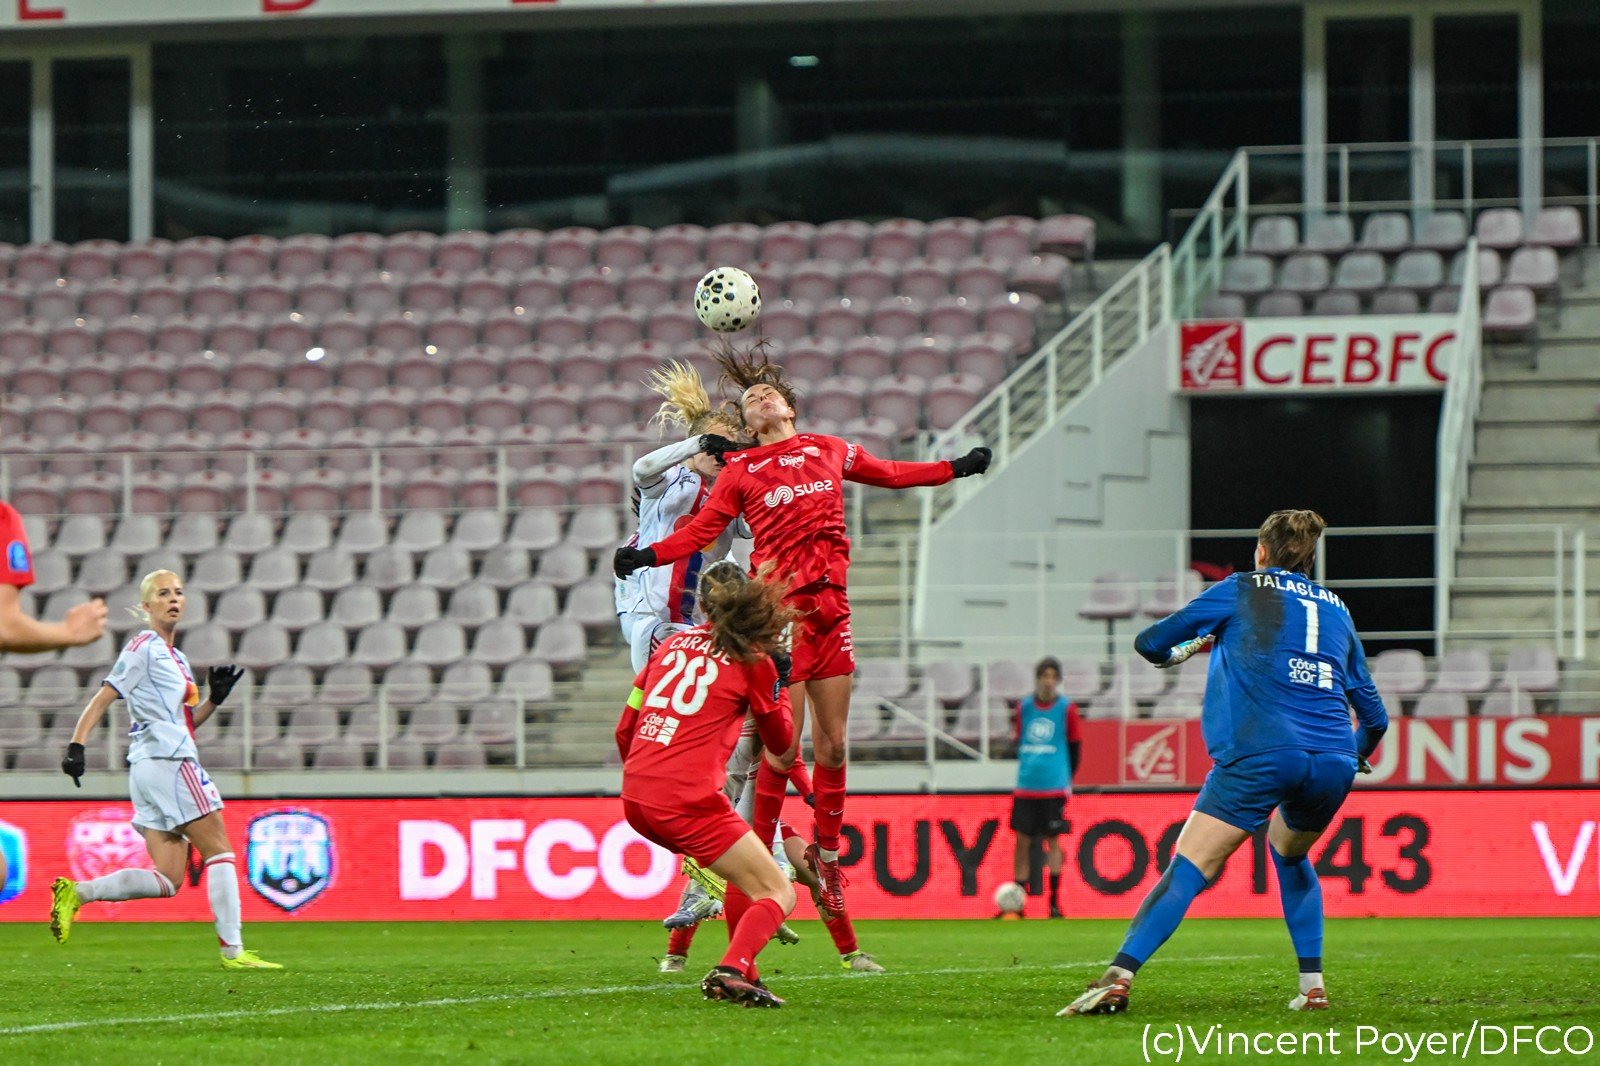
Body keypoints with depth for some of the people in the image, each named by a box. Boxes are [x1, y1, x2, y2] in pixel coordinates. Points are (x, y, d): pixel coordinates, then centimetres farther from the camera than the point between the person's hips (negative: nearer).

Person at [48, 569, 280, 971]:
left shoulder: (175, 658, 22)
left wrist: (215, 697, 10)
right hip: (168, 762, -9)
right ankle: (233, 951, -7)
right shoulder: (144, 648, -4)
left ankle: (75, 892, -3)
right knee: (219, 851, -6)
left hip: (151, 771, 9)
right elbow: (102, 700, -8)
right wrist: (76, 747, -17)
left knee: (167, 880, 2)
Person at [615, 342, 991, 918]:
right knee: (782, 749, -7)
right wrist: (648, 556, -14)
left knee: (832, 746, 6)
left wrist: (956, 467, 35)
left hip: (829, 609, 4)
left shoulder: (829, 451, 16)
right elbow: (700, 530, 0)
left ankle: (827, 852, 20)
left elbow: (892, 474, 31)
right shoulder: (740, 471, 5)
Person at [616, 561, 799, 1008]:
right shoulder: (752, 659, 2)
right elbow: (781, 742, 14)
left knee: (745, 871, 28)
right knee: (778, 894, -1)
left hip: (635, 798, 7)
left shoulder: (672, 644, 17)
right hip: (687, 799, -7)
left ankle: (742, 972, 23)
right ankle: (732, 970, -26)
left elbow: (624, 730, 18)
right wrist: (780, 683, 27)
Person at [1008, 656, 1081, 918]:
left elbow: (1075, 746, 6)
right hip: (1025, 787, 3)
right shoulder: (1024, 707, 6)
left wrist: (1067, 779, 7)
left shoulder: (1066, 709, -1)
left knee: (1053, 840, -1)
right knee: (1022, 840, 1)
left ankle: (1054, 903, 4)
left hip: (1054, 787, -3)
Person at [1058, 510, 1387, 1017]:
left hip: (1260, 754, -4)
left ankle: (1118, 978, -24)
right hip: (1332, 763, 4)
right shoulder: (1338, 610, 24)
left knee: (1186, 870, -7)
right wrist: (1356, 756, 48)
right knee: (1290, 855, 31)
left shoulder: (1241, 589, 15)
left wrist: (1182, 651, 41)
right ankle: (1313, 986, 21)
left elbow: (1150, 643, 18)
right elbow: (1373, 715, 26)